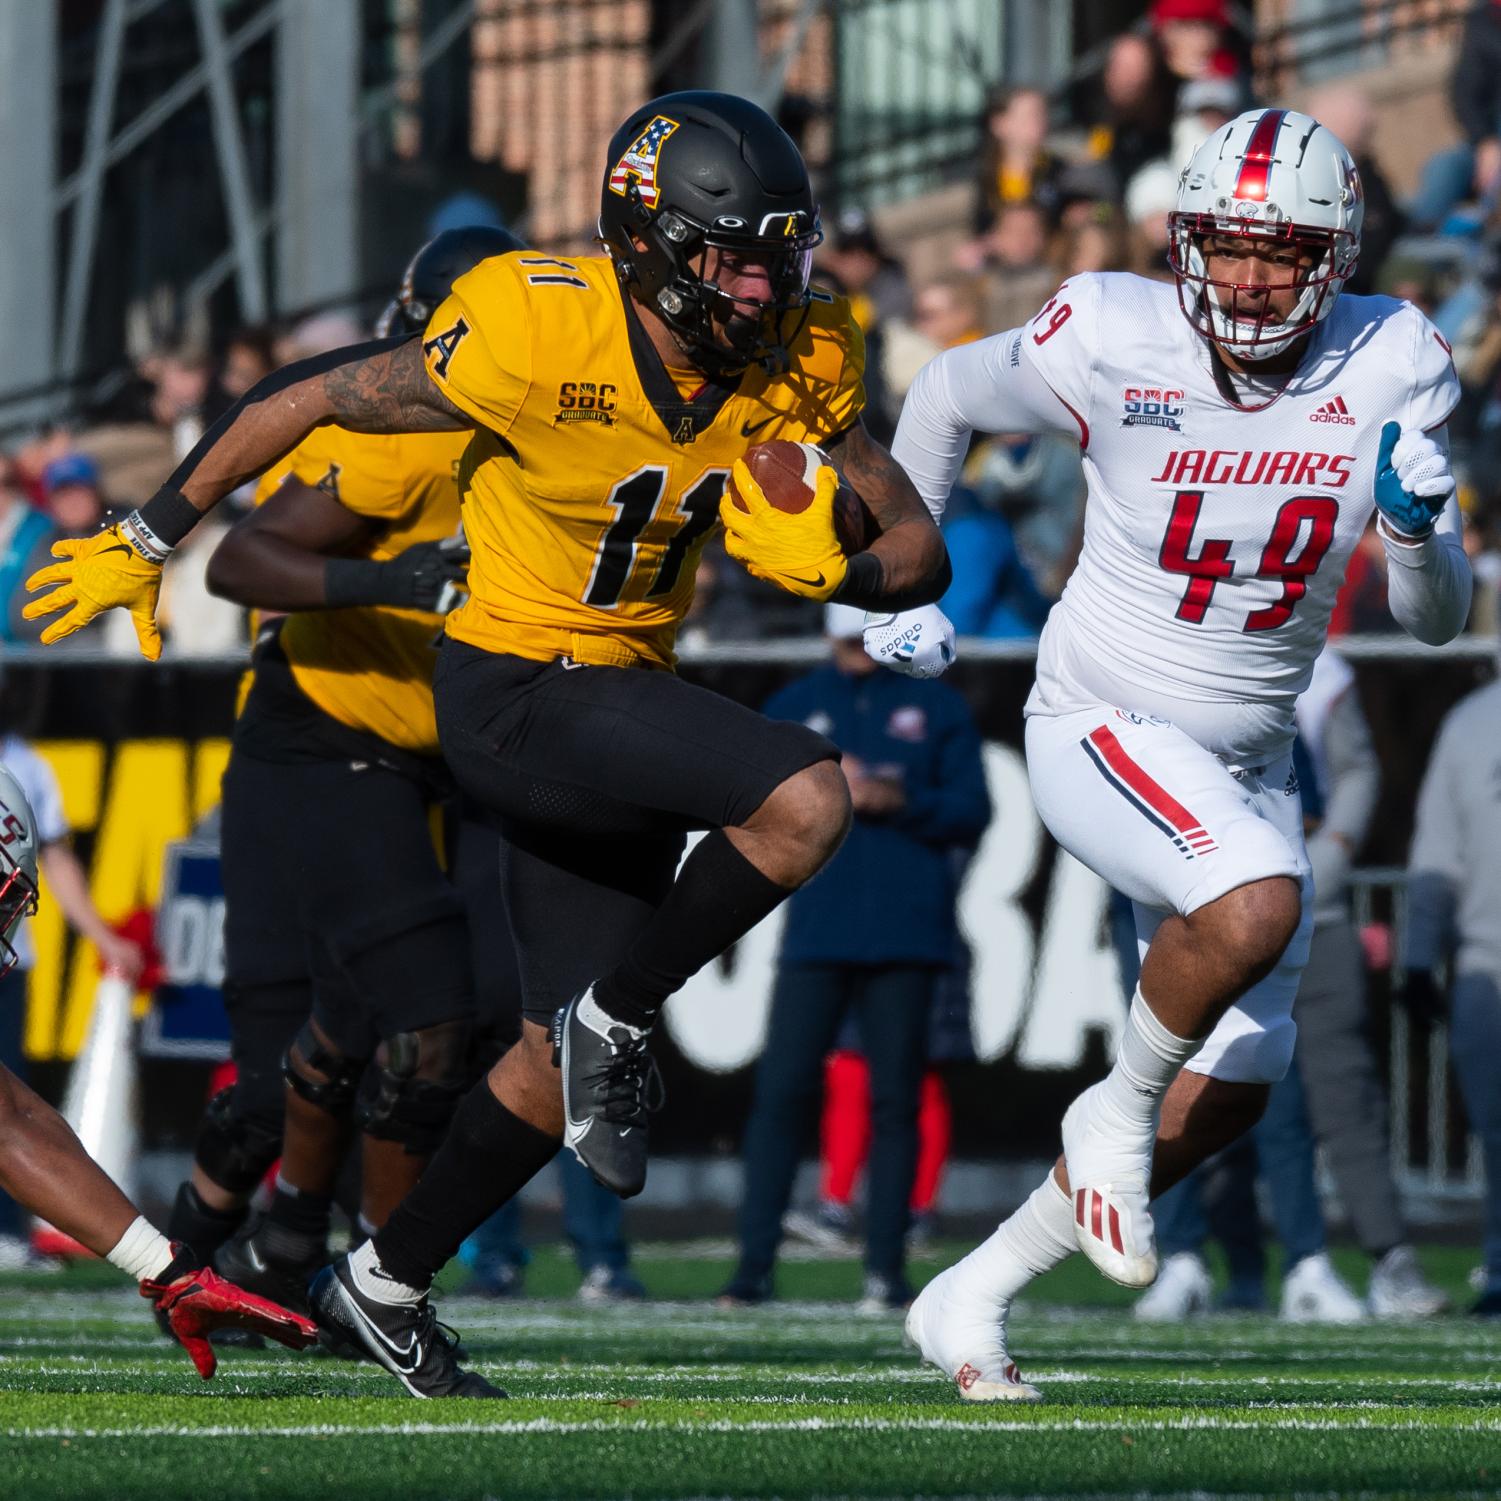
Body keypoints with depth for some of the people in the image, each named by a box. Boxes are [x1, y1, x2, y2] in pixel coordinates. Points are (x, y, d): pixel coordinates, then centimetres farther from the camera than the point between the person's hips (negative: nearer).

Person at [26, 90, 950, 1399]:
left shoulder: (797, 369, -8)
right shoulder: (536, 337, -24)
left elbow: (920, 555, -1)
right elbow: (306, 403, -12)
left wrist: (831, 565, -25)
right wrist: (150, 540, -2)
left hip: (623, 703, 7)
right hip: (511, 691, -7)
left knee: (566, 1060, 11)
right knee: (803, 800, -28)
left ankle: (389, 1282, 30)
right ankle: (615, 1020, -8)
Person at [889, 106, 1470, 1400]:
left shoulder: (1391, 366, -10)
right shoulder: (1113, 345, -18)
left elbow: (1438, 622, -6)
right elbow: (951, 396, 4)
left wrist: (1414, 524, -26)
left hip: (1246, 760, 5)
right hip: (1100, 732, -5)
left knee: (1227, 1095, 6)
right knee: (1258, 905, -34)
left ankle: (973, 1298, 22)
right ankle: (1117, 1111, -6)